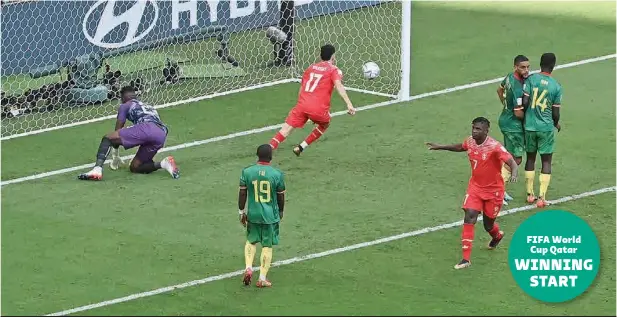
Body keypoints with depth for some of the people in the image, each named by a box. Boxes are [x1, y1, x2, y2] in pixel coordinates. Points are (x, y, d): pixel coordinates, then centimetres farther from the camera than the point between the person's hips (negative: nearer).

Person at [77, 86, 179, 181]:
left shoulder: (125, 106, 23)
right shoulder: (149, 107, 41)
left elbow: (117, 131, 21)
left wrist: (115, 156, 30)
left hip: (146, 127, -6)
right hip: (162, 135, 6)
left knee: (107, 138, -2)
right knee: (134, 167, 17)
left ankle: (97, 168, -27)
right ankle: (163, 163, -5)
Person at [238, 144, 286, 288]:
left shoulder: (247, 172, -7)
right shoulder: (277, 174, -10)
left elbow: (242, 193, -2)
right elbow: (281, 196, 0)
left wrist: (242, 212, 10)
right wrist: (280, 212, 17)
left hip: (253, 214, 2)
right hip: (271, 216, -2)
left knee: (251, 241, 22)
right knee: (267, 246, 7)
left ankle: (248, 268, 3)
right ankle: (262, 278, 7)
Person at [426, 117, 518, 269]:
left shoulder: (494, 147, -26)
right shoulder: (470, 142, -7)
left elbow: (512, 163, -33)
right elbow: (460, 147, 18)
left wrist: (514, 174, -54)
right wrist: (440, 147, 19)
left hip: (493, 190, -4)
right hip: (475, 187, 4)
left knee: (488, 225, 10)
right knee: (469, 217, -14)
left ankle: (497, 236, 51)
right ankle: (466, 258, -12)